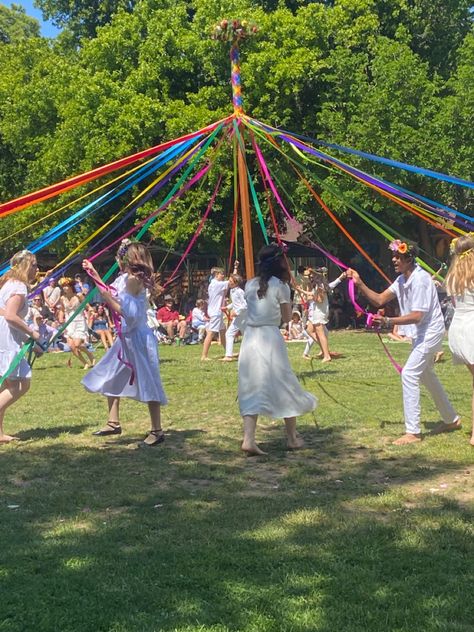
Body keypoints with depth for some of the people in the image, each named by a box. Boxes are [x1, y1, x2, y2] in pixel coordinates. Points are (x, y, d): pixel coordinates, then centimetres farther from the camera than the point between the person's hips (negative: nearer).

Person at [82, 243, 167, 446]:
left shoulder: (133, 280, -17)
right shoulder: (131, 278, 10)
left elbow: (129, 313, -23)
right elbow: (110, 295, 21)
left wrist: (109, 299, -18)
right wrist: (94, 273, 23)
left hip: (137, 338, -10)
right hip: (127, 337, 10)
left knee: (147, 383, -4)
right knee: (111, 379, 17)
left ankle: (157, 431, 3)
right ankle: (113, 423, 26)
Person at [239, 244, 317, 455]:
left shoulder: (250, 284, 8)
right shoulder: (280, 285, -6)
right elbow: (287, 318, 1)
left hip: (249, 339, 4)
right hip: (270, 339, -4)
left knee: (252, 389, 6)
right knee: (283, 386, 9)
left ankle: (248, 439, -5)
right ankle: (293, 438, 21)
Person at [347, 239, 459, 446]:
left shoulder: (420, 279, -24)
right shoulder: (402, 280, 5)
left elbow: (417, 316, -27)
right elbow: (379, 299, 2)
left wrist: (389, 322, -34)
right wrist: (360, 284, -9)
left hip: (431, 331, -10)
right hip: (422, 333, 10)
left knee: (409, 374, -16)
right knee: (426, 374, 21)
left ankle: (413, 432, -12)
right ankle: (451, 419, 38)